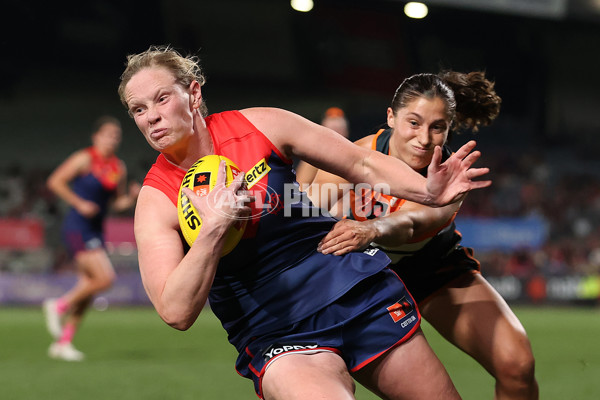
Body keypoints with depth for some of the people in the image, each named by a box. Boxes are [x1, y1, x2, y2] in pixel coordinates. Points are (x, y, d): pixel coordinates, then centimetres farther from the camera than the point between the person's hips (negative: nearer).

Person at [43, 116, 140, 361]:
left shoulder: (118, 168, 11)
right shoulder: (85, 159, -9)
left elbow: (118, 203, 18)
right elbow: (55, 181, -11)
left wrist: (132, 196, -3)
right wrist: (79, 203, -18)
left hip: (95, 231, 8)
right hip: (77, 228, -8)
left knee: (88, 290, 6)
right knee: (104, 278, -19)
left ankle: (63, 342, 15)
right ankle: (60, 306, 1)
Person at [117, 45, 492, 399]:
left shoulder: (260, 125, -4)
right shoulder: (156, 200, -8)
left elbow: (362, 165, 4)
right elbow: (176, 312, -19)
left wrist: (429, 192, -12)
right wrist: (214, 227, -29)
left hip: (360, 292, 3)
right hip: (277, 336, -3)